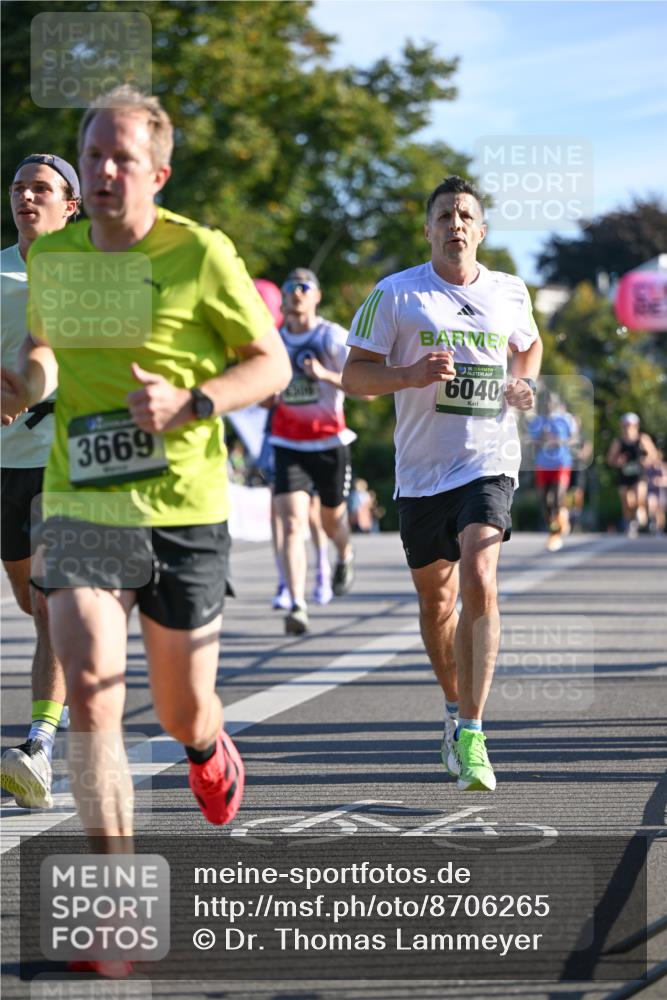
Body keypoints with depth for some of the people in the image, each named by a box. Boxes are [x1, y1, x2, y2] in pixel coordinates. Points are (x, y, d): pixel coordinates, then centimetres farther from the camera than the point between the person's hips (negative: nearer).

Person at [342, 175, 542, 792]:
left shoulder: (510, 293, 8)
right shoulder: (396, 294, 0)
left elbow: (529, 343, 30)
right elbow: (353, 374, 0)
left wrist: (525, 384, 9)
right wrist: (411, 375, -17)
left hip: (488, 463, -1)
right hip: (421, 470, 1)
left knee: (479, 581, -21)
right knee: (437, 602, 11)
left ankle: (471, 736, -22)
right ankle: (456, 708, 37)